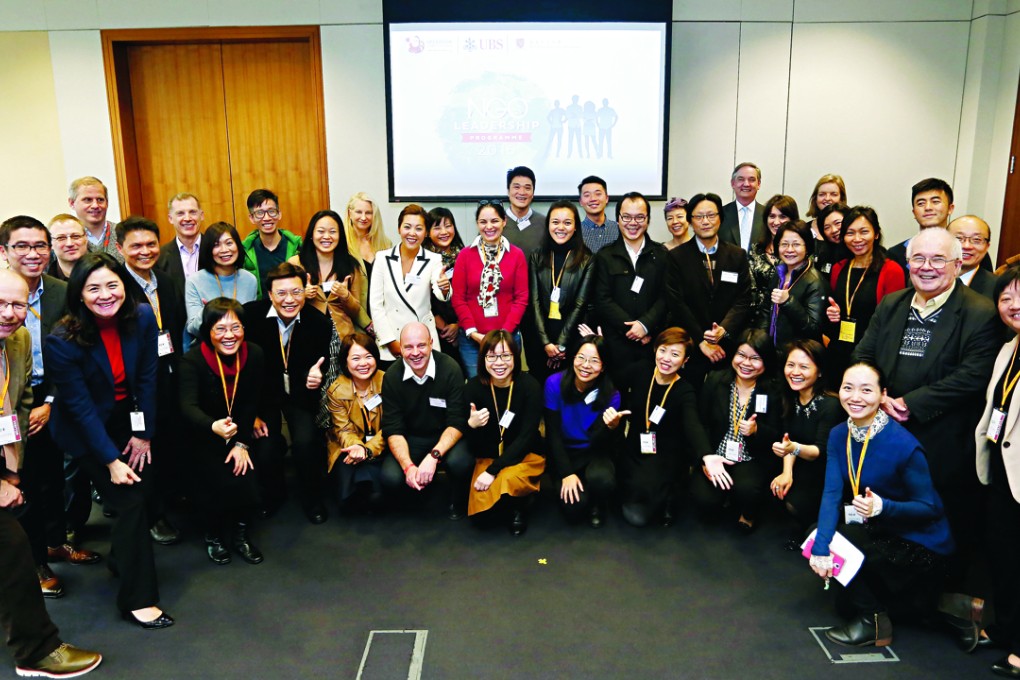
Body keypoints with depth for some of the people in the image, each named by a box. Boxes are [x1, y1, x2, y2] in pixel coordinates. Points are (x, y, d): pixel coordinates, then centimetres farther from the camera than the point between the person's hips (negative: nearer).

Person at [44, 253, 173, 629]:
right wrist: (111, 460, -18)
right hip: (87, 430, -4)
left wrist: (143, 434, -6)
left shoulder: (142, 317, -14)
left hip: (129, 419, 4)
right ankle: (137, 598, 3)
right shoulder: (61, 341, -24)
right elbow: (80, 407, -19)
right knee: (131, 501, -9)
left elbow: (148, 378, -7)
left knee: (140, 491, 5)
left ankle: (121, 556, 36)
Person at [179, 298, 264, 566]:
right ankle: (213, 536, 8)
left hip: (241, 432, 3)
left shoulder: (254, 355, -10)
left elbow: (251, 403, -6)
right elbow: (188, 406, -34)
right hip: (204, 436, -3)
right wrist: (213, 427, -55)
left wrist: (242, 443, -14)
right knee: (218, 482, -22)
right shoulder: (192, 360, -20)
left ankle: (241, 534, 8)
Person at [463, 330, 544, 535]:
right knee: (483, 506, -21)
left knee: (507, 480, -34)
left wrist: (493, 471, -25)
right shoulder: (473, 387, -11)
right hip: (488, 457, 2)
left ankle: (519, 507, 2)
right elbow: (474, 448, -8)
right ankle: (507, 503, 14)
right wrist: (472, 425, -32)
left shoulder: (529, 386, -16)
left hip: (525, 455, -2)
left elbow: (526, 437, -17)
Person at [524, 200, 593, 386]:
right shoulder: (537, 257, 6)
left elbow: (580, 304, -4)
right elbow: (534, 302, 0)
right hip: (537, 338, 2)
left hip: (571, 337, -2)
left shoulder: (587, 260, 0)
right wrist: (545, 342, -10)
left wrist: (561, 344, -10)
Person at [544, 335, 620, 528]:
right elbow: (552, 433, -11)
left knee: (602, 480, -34)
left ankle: (598, 505, 3)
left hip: (594, 454, 0)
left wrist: (611, 426, -38)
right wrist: (567, 473, -18)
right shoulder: (555, 383, -16)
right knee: (574, 507, -23)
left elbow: (600, 444, -16)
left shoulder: (611, 395, -15)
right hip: (564, 453, 0)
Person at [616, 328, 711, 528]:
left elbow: (693, 425, -35)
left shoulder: (685, 392, -14)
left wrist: (707, 456, -53)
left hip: (666, 457, -3)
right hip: (636, 450, 3)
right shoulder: (639, 371, -7)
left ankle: (667, 497, 11)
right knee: (633, 515, -11)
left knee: (639, 516, -18)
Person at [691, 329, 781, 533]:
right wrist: (705, 459, -14)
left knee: (745, 490, -32)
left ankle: (748, 514, 8)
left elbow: (775, 437, 0)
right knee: (705, 502, -23)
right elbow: (700, 423, -1)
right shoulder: (714, 381, 1)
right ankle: (725, 495, 17)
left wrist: (756, 431, -22)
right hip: (714, 457, 1)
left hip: (752, 460, -1)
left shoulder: (772, 393, -2)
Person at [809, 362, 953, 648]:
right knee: (819, 535, -5)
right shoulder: (839, 435, -6)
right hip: (879, 530, 7)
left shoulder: (903, 445, -26)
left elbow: (929, 508, -18)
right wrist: (820, 548, -26)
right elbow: (832, 493, -14)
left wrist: (882, 507, -36)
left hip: (921, 546, -7)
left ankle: (874, 622, 1)